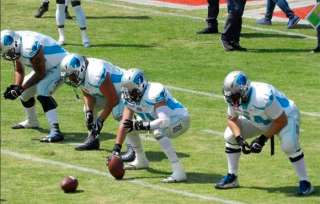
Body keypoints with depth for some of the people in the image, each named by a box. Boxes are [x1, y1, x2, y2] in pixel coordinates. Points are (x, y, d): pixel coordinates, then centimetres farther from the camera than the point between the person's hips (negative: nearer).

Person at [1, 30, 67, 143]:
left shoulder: (29, 47, -35)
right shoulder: (17, 46, -7)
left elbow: (40, 73, -24)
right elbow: (19, 71, 7)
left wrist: (21, 88, -22)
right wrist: (16, 86, -11)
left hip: (59, 65, -9)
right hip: (45, 67, 9)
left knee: (42, 92, -29)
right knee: (25, 92, 17)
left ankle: (55, 131, -34)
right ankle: (32, 122, 42)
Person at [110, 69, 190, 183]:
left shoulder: (153, 94, -34)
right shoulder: (129, 97, -9)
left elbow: (165, 121, -43)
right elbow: (124, 124, -9)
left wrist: (141, 126, -50)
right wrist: (116, 149, -15)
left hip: (179, 120, -8)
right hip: (159, 120, 9)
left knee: (158, 132, -36)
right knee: (129, 126, 4)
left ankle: (179, 172, -36)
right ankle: (141, 161, 25)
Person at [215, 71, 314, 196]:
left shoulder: (263, 97, -41)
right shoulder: (233, 97, -20)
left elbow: (281, 120, -30)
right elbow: (232, 118, -4)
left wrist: (263, 139, -28)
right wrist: (239, 138, -21)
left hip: (286, 116, -7)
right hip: (258, 120, 7)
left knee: (289, 144, -33)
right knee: (230, 136, -1)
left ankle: (305, 182, -17)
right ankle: (232, 177, 13)